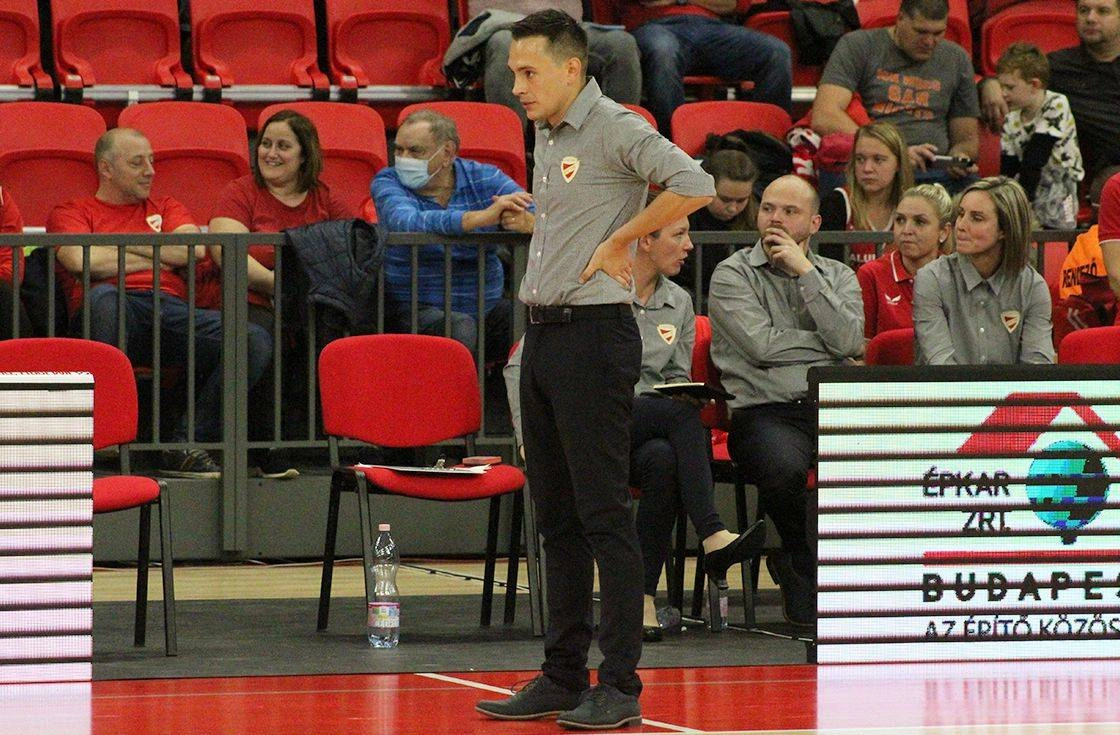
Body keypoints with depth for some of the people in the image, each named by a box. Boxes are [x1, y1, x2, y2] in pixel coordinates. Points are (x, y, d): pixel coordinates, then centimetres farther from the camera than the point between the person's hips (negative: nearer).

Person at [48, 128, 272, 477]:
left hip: (170, 307, 4)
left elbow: (193, 249, 11)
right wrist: (158, 259, 8)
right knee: (103, 298, -44)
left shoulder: (165, 208, 32)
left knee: (256, 341, -24)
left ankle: (186, 445, -23)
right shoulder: (72, 212, 20)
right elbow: (81, 259, -3)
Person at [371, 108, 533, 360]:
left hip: (487, 307, 3)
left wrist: (526, 222, -34)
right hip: (414, 309, -3)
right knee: (460, 328, -34)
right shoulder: (388, 183, -1)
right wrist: (482, 217, -35)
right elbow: (407, 223, -24)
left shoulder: (484, 178, 7)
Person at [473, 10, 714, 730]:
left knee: (604, 515, -8)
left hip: (594, 336, -9)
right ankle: (563, 676, 17)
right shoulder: (547, 139, 16)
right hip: (542, 337, 9)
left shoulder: (615, 128, -11)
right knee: (557, 517, 12)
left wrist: (617, 243, -16)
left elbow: (694, 187, -25)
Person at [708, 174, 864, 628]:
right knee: (784, 469, -38)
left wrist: (805, 273, -1)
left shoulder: (838, 277, 19)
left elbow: (848, 341, -2)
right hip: (766, 410, -3)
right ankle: (802, 567, -6)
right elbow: (762, 344, -6)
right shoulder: (733, 275, 9)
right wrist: (828, 344, 5)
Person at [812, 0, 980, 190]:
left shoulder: (957, 59, 18)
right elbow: (823, 119, -10)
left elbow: (967, 139, 24)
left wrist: (958, 158, -4)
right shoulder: (858, 46, 5)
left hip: (934, 174, 3)